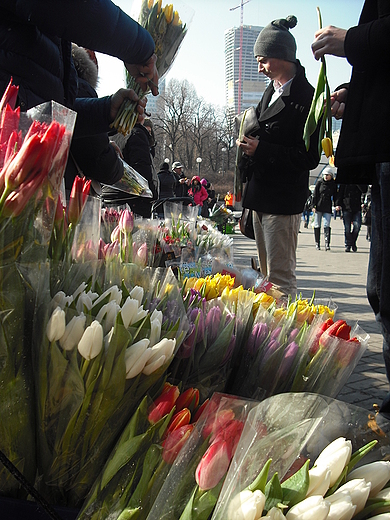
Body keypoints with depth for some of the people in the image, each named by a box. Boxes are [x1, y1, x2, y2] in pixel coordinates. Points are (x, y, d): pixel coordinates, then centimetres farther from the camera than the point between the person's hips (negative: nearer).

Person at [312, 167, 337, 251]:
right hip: (318, 207, 1)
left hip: (328, 208, -1)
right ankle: (317, 244, 13)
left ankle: (327, 244, -14)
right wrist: (314, 206, -3)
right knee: (317, 225, 4)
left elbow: (335, 196, 9)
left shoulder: (334, 185, 4)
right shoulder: (319, 182, 2)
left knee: (327, 225, -11)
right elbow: (315, 194, 3)